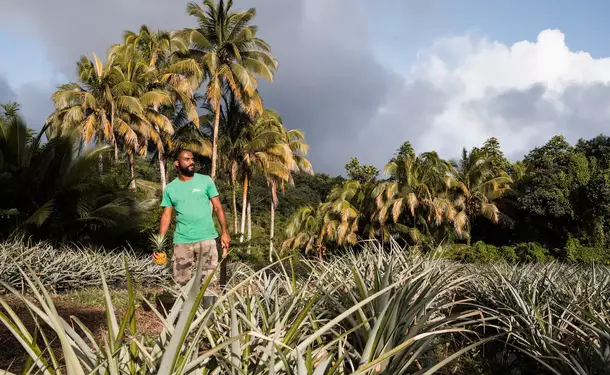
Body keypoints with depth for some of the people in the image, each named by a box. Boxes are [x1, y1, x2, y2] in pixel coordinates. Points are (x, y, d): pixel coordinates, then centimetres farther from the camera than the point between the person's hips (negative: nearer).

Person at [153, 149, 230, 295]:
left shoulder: (206, 181, 2)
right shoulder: (170, 188, 7)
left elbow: (218, 207, 2)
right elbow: (166, 216, 7)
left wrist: (224, 231, -9)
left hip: (206, 239, -2)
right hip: (181, 241, 2)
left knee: (210, 279, -2)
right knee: (180, 281, 8)